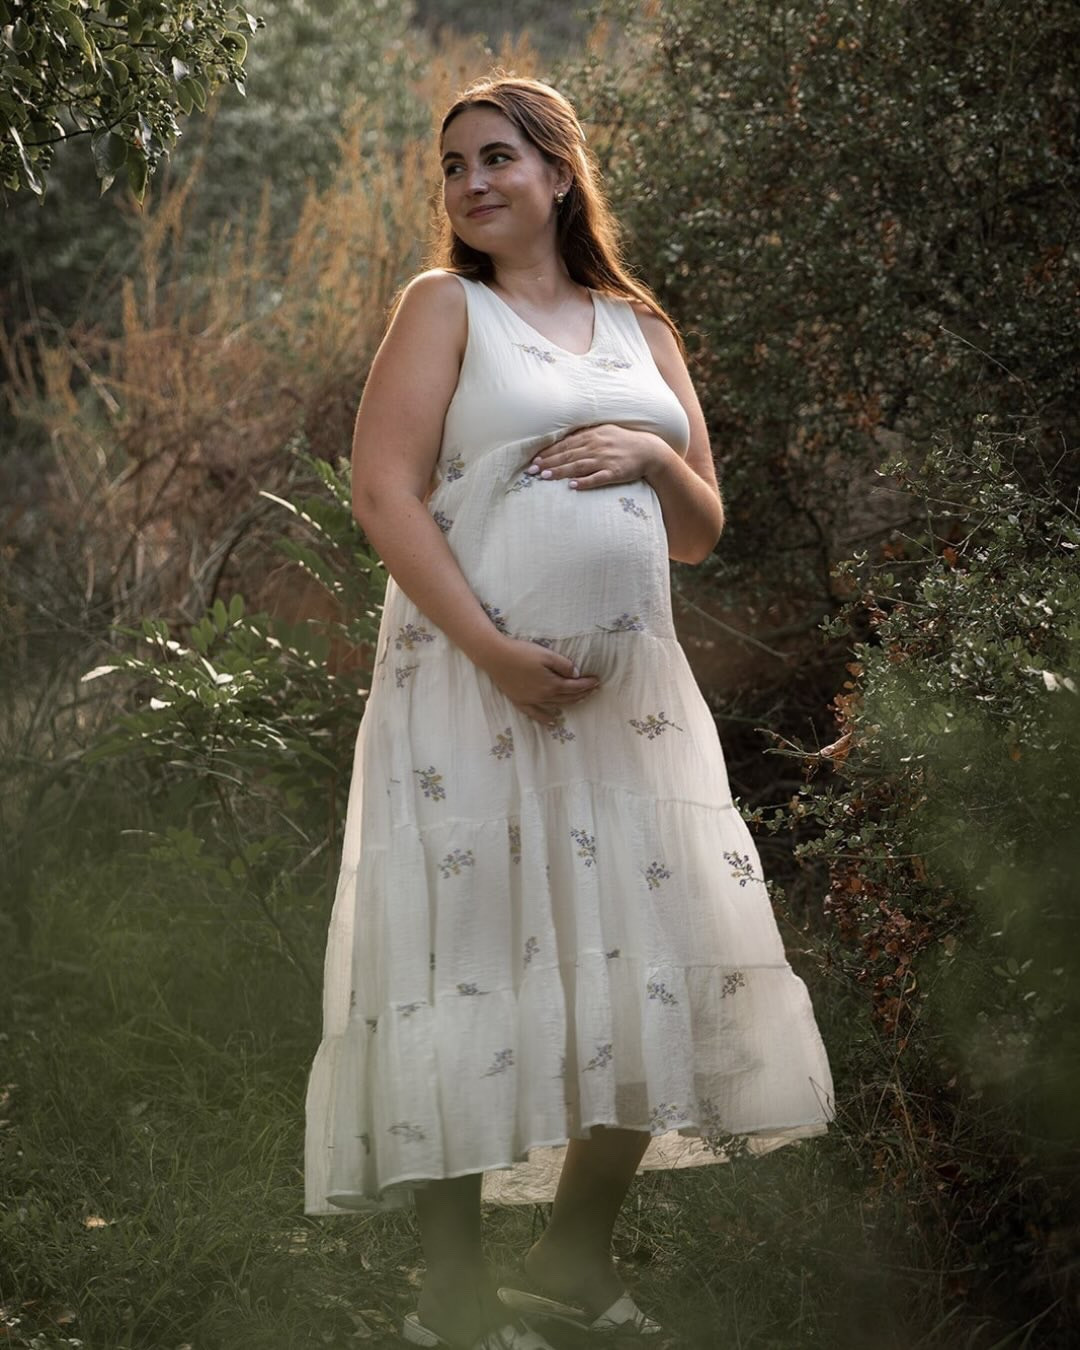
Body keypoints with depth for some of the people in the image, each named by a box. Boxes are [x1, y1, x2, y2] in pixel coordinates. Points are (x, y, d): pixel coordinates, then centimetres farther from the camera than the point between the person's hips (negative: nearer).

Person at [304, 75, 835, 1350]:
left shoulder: (640, 330, 16)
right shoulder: (445, 307, 3)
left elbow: (700, 534, 17)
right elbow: (383, 493, -9)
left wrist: (652, 456, -5)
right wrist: (496, 651, -18)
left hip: (629, 687, 5)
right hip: (474, 680, -5)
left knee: (658, 965, 3)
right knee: (473, 950, -6)